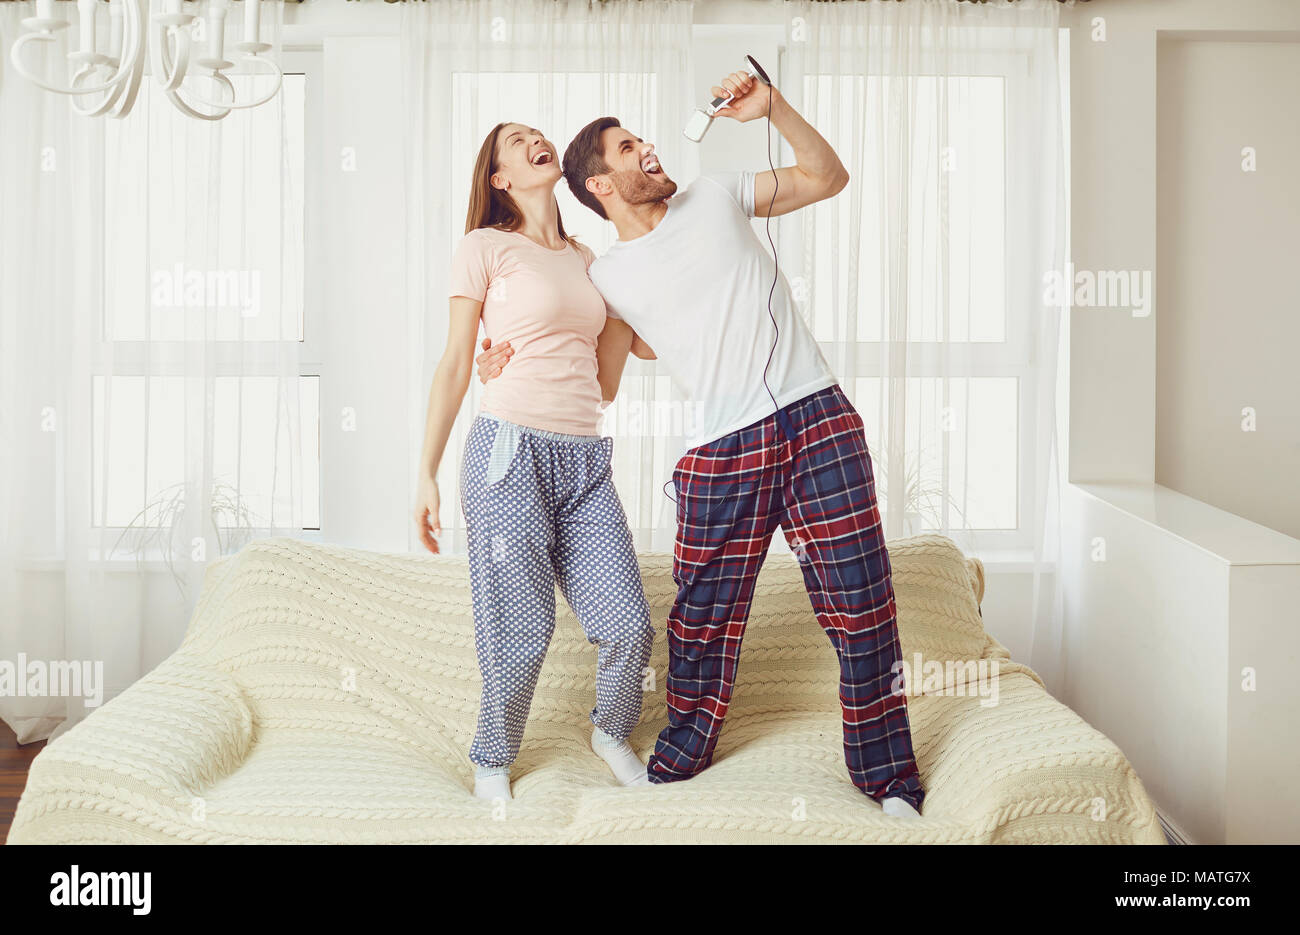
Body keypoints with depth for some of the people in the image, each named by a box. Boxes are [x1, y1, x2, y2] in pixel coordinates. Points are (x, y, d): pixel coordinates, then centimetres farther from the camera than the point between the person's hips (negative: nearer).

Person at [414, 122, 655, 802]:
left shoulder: (585, 259, 19)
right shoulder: (485, 247, 3)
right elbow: (454, 366, 1)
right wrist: (426, 474, -2)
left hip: (585, 464, 5)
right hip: (511, 452, -5)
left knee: (630, 624, -2)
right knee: (521, 634, -4)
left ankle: (612, 733, 27)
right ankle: (492, 764, 21)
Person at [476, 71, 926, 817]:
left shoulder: (717, 198, 12)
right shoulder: (606, 279, 10)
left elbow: (828, 177, 15)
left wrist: (773, 107, 1)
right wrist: (519, 357, 7)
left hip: (817, 420, 0)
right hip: (722, 452, 0)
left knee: (863, 608, -2)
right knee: (703, 618, 6)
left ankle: (890, 779, 9)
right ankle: (681, 756, 29)